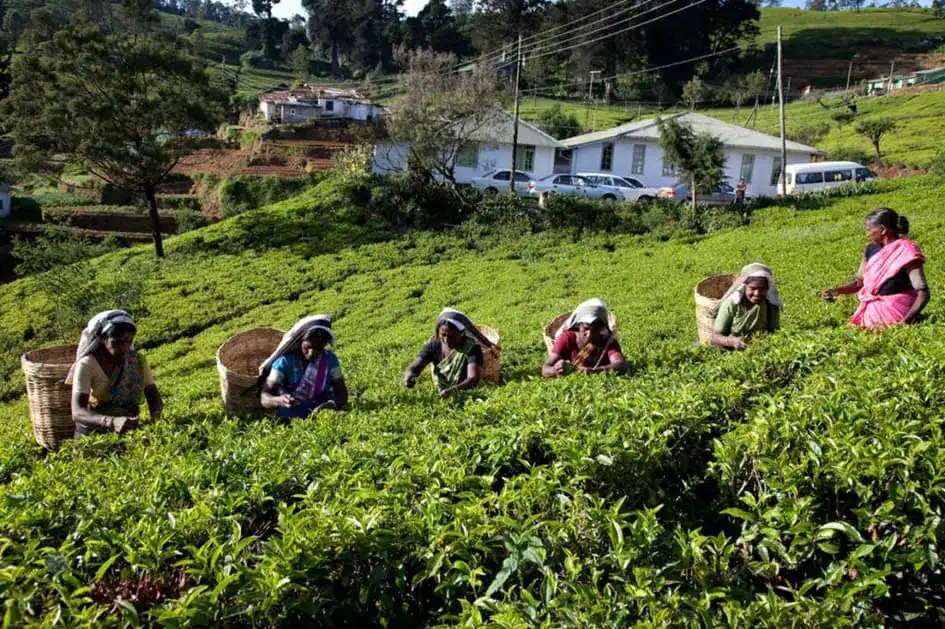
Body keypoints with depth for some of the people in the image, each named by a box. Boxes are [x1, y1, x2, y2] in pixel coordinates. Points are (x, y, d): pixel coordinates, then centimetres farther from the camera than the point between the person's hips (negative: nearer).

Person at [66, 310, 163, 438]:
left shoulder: (138, 360, -2)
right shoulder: (87, 365, -14)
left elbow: (154, 398, 1)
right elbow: (77, 413, -25)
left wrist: (155, 416, -22)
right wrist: (112, 422, -43)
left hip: (130, 430, 3)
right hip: (94, 431, -3)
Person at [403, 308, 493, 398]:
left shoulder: (471, 348, -17)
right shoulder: (434, 344, -5)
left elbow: (473, 379, -30)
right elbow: (414, 367, -12)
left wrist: (453, 390, -49)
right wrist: (409, 377, -36)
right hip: (440, 396, 3)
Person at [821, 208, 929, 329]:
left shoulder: (905, 253, -17)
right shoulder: (872, 249, 4)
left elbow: (923, 293, -21)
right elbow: (859, 281, 13)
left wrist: (906, 321, -32)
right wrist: (836, 291, -6)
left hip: (894, 316, -7)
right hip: (872, 311, 7)